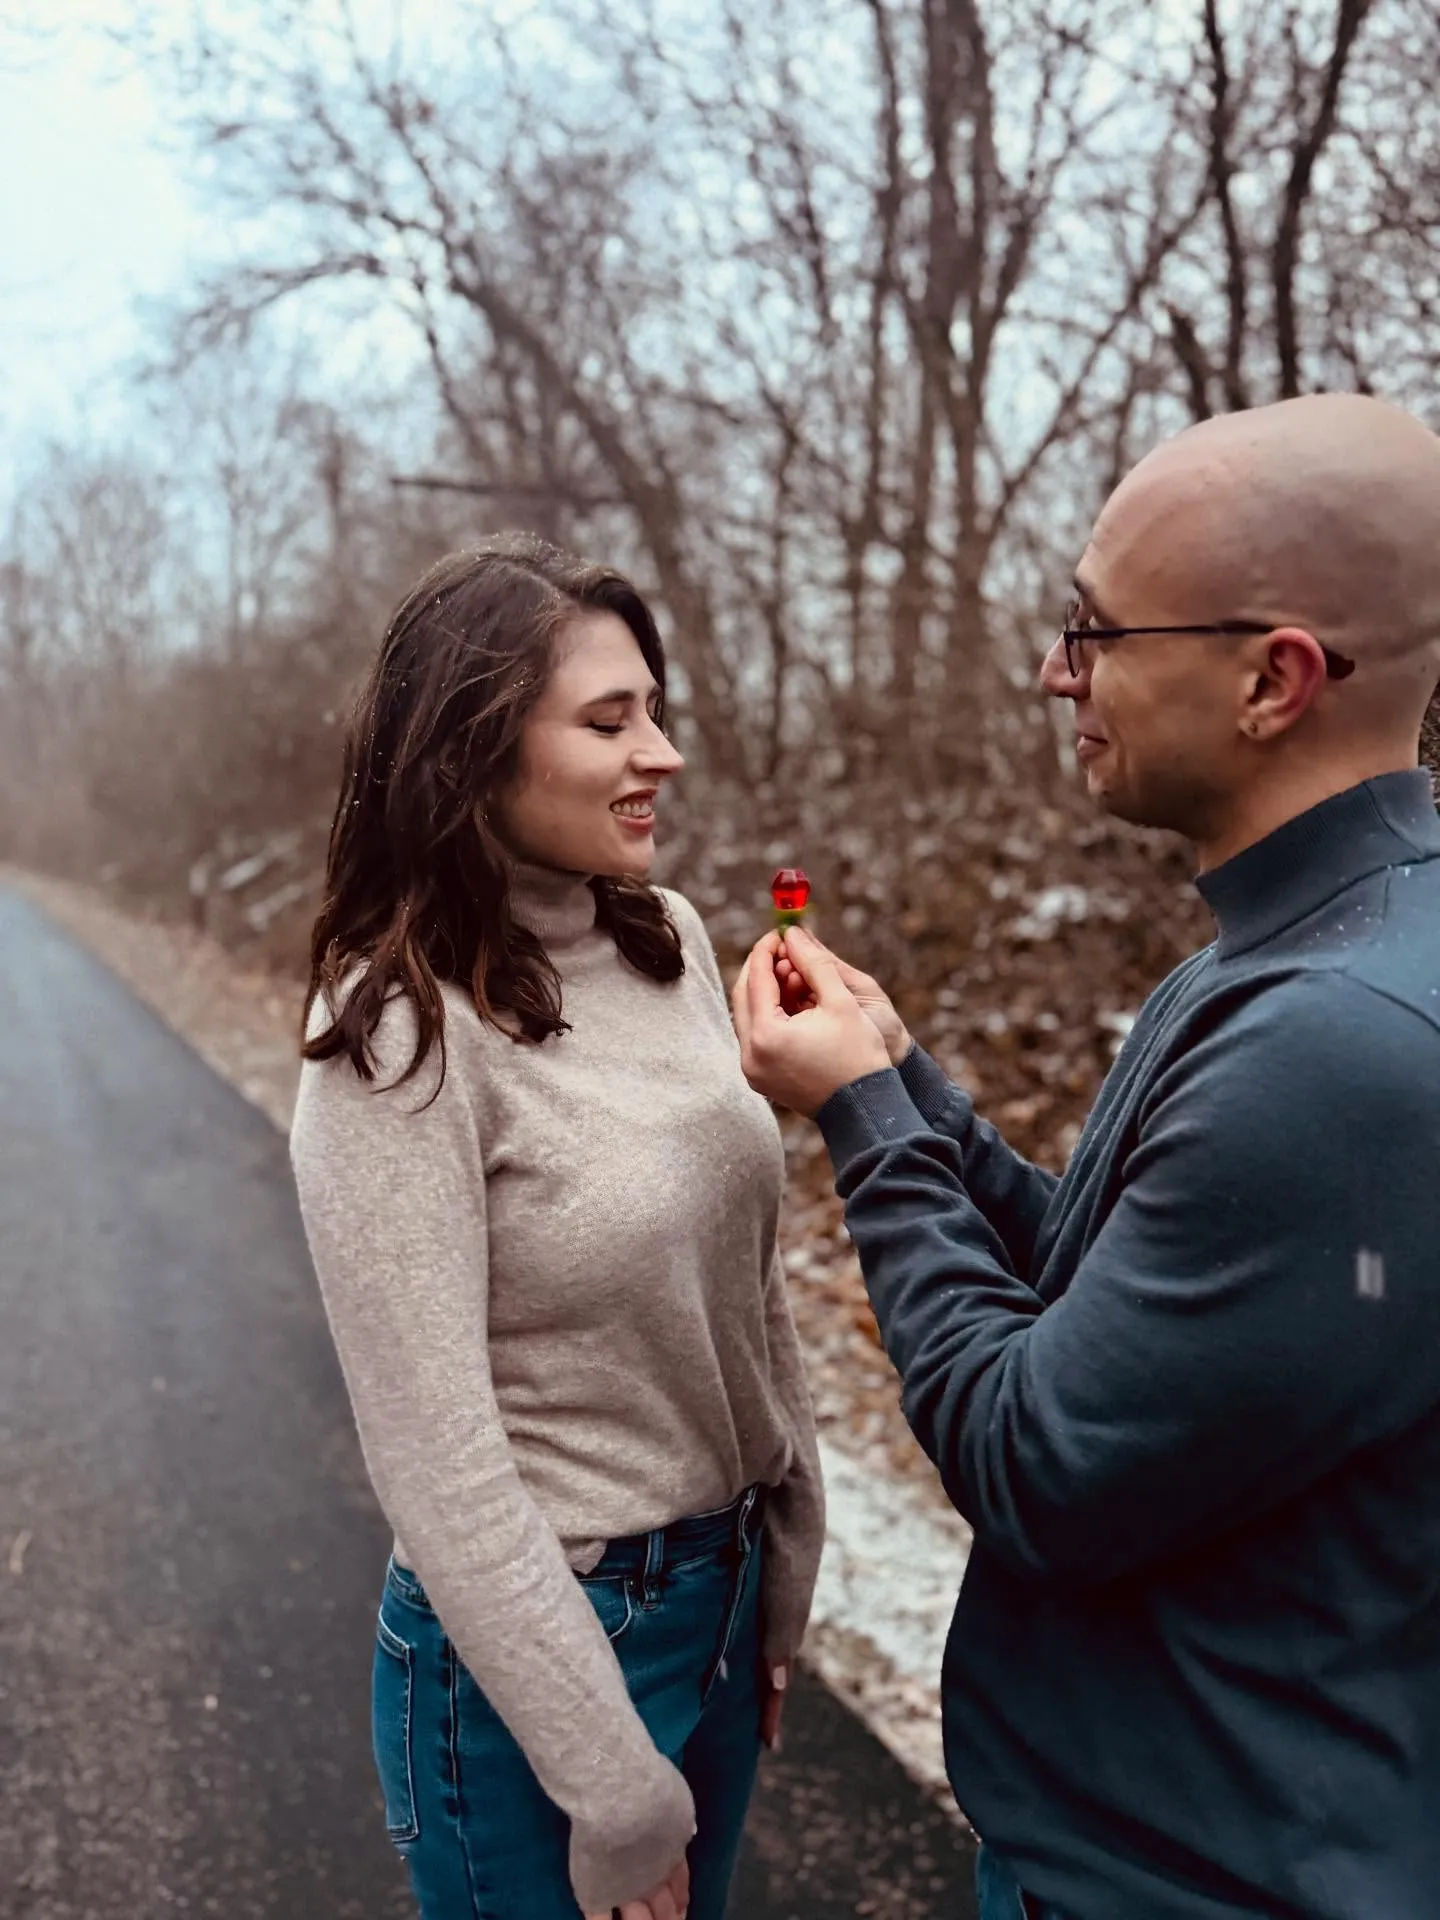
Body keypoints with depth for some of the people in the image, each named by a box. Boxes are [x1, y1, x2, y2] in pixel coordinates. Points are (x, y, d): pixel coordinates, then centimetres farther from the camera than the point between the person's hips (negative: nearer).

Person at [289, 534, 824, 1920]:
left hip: (721, 1594, 6)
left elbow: (749, 1279, 4)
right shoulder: (399, 1036, -22)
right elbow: (438, 1458, -20)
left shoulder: (671, 942, -4)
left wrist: (785, 1575, 9)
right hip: (531, 1642, -6)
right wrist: (615, 1791, -15)